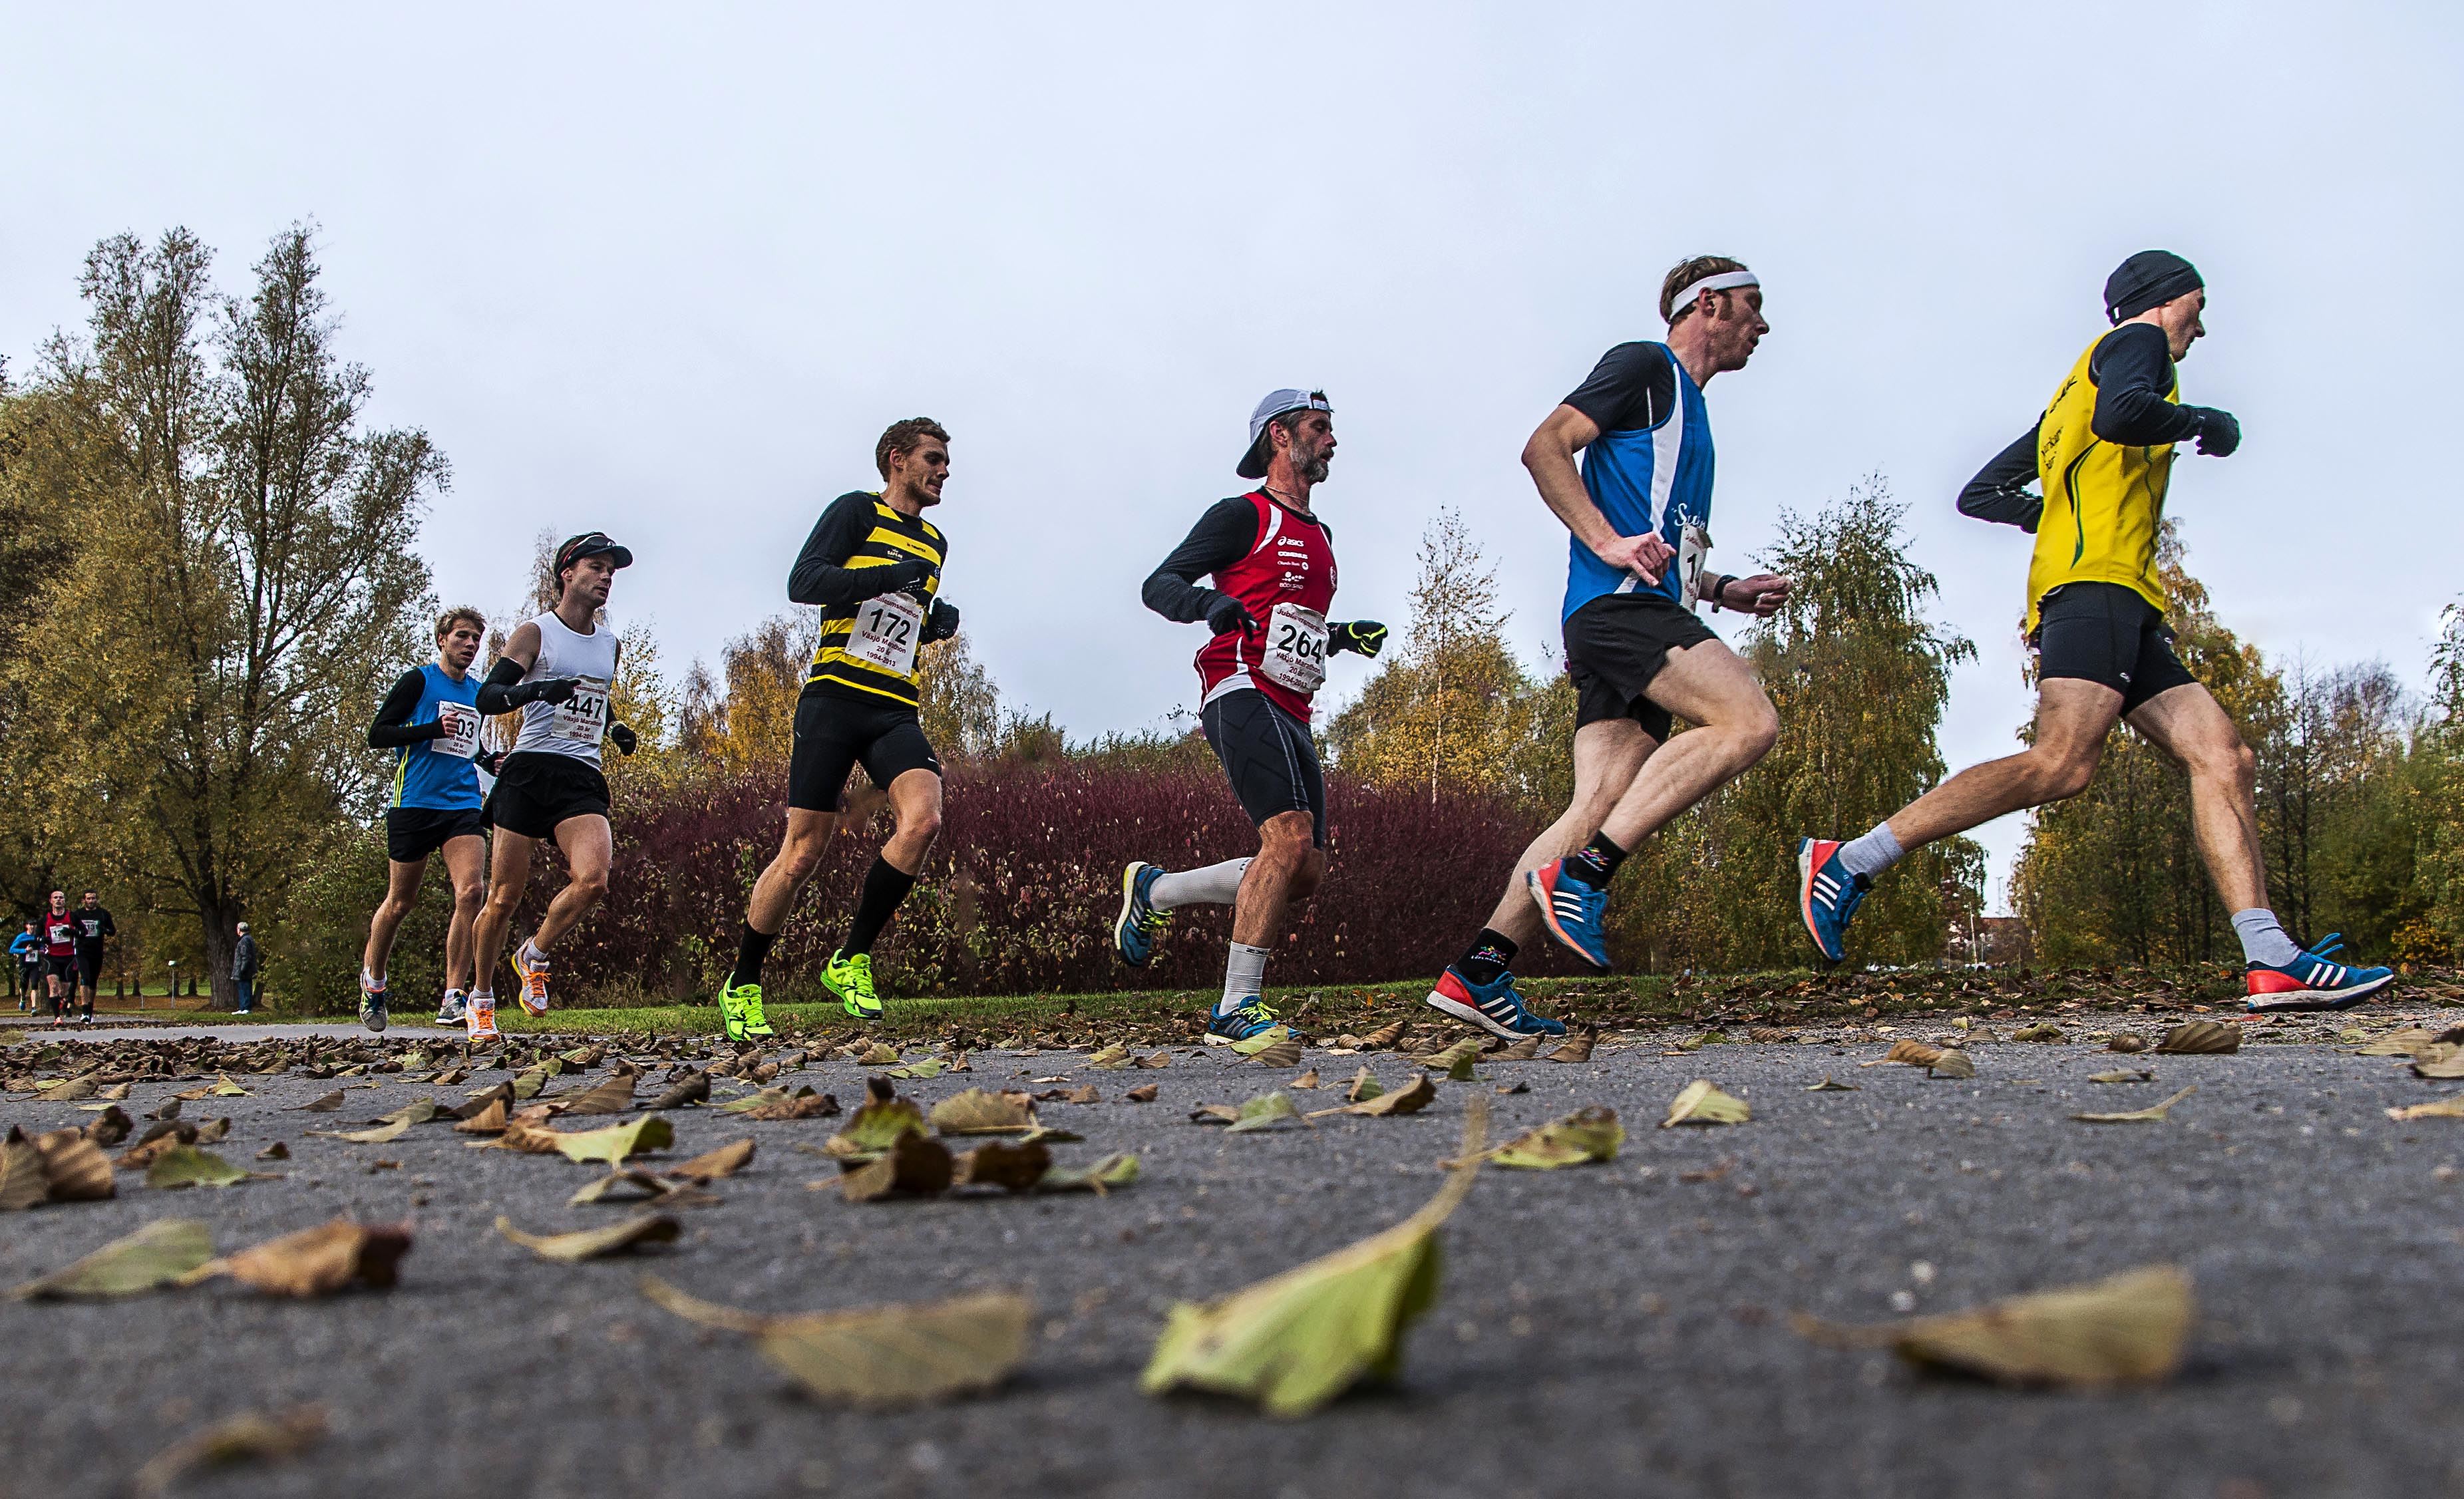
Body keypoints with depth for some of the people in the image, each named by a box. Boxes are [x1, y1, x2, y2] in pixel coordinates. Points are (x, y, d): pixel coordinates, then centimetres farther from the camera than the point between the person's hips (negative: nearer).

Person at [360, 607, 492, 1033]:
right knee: (401, 901, 5)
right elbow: (377, 734, -5)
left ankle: (453, 998, -13)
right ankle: (373, 980, 30)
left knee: (472, 890, -16)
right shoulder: (418, 680, 1)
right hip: (414, 803, -4)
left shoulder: (479, 694, 18)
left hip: (463, 805, 4)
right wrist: (433, 729, -17)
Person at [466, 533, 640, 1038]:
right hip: (530, 771, -3)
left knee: (594, 879, -22)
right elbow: (487, 697, -8)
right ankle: (481, 998, 19)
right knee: (504, 896, -2)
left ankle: (534, 955, 4)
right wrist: (536, 688, -26)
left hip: (583, 779, 4)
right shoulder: (535, 633, 1)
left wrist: (614, 729, 14)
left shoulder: (611, 645, 17)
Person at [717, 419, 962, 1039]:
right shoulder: (856, 511, 3)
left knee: (923, 817, -22)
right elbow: (802, 582, -11)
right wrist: (887, 576, -18)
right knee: (803, 853, -5)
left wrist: (938, 623, 13)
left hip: (895, 710, 5)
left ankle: (850, 962, -8)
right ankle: (742, 985, 14)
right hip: (834, 700, -5)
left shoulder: (935, 543, 22)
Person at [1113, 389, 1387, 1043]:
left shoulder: (1319, 535, 26)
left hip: (1291, 715, 9)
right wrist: (1209, 603, -25)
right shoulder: (1243, 516, 1)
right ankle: (1236, 1010, -19)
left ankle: (1154, 891, 17)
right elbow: (1159, 584, -5)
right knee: (1291, 836, -24)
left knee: (1306, 872, 2)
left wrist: (1344, 637, 18)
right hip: (1243, 694, -9)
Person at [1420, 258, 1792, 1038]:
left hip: (1644, 619, 9)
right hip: (1617, 604, -9)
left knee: (1600, 809, -3)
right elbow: (1545, 447, -8)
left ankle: (1478, 973, -5)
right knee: (1748, 719, -25)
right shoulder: (1645, 366, 4)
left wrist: (1724, 589, 22)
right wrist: (1609, 542, -18)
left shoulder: (1688, 410, 32)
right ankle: (1583, 872, -24)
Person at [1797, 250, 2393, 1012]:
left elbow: (1979, 495, 31)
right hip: (2095, 582, -10)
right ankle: (1849, 860, -27)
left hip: (2127, 611, 10)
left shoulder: (2076, 389, 34)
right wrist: (2205, 423, -1)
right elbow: (2119, 415, -17)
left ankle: (2272, 963, -15)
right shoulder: (2137, 342, 8)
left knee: (2225, 758, -3)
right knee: (2062, 762, -26)